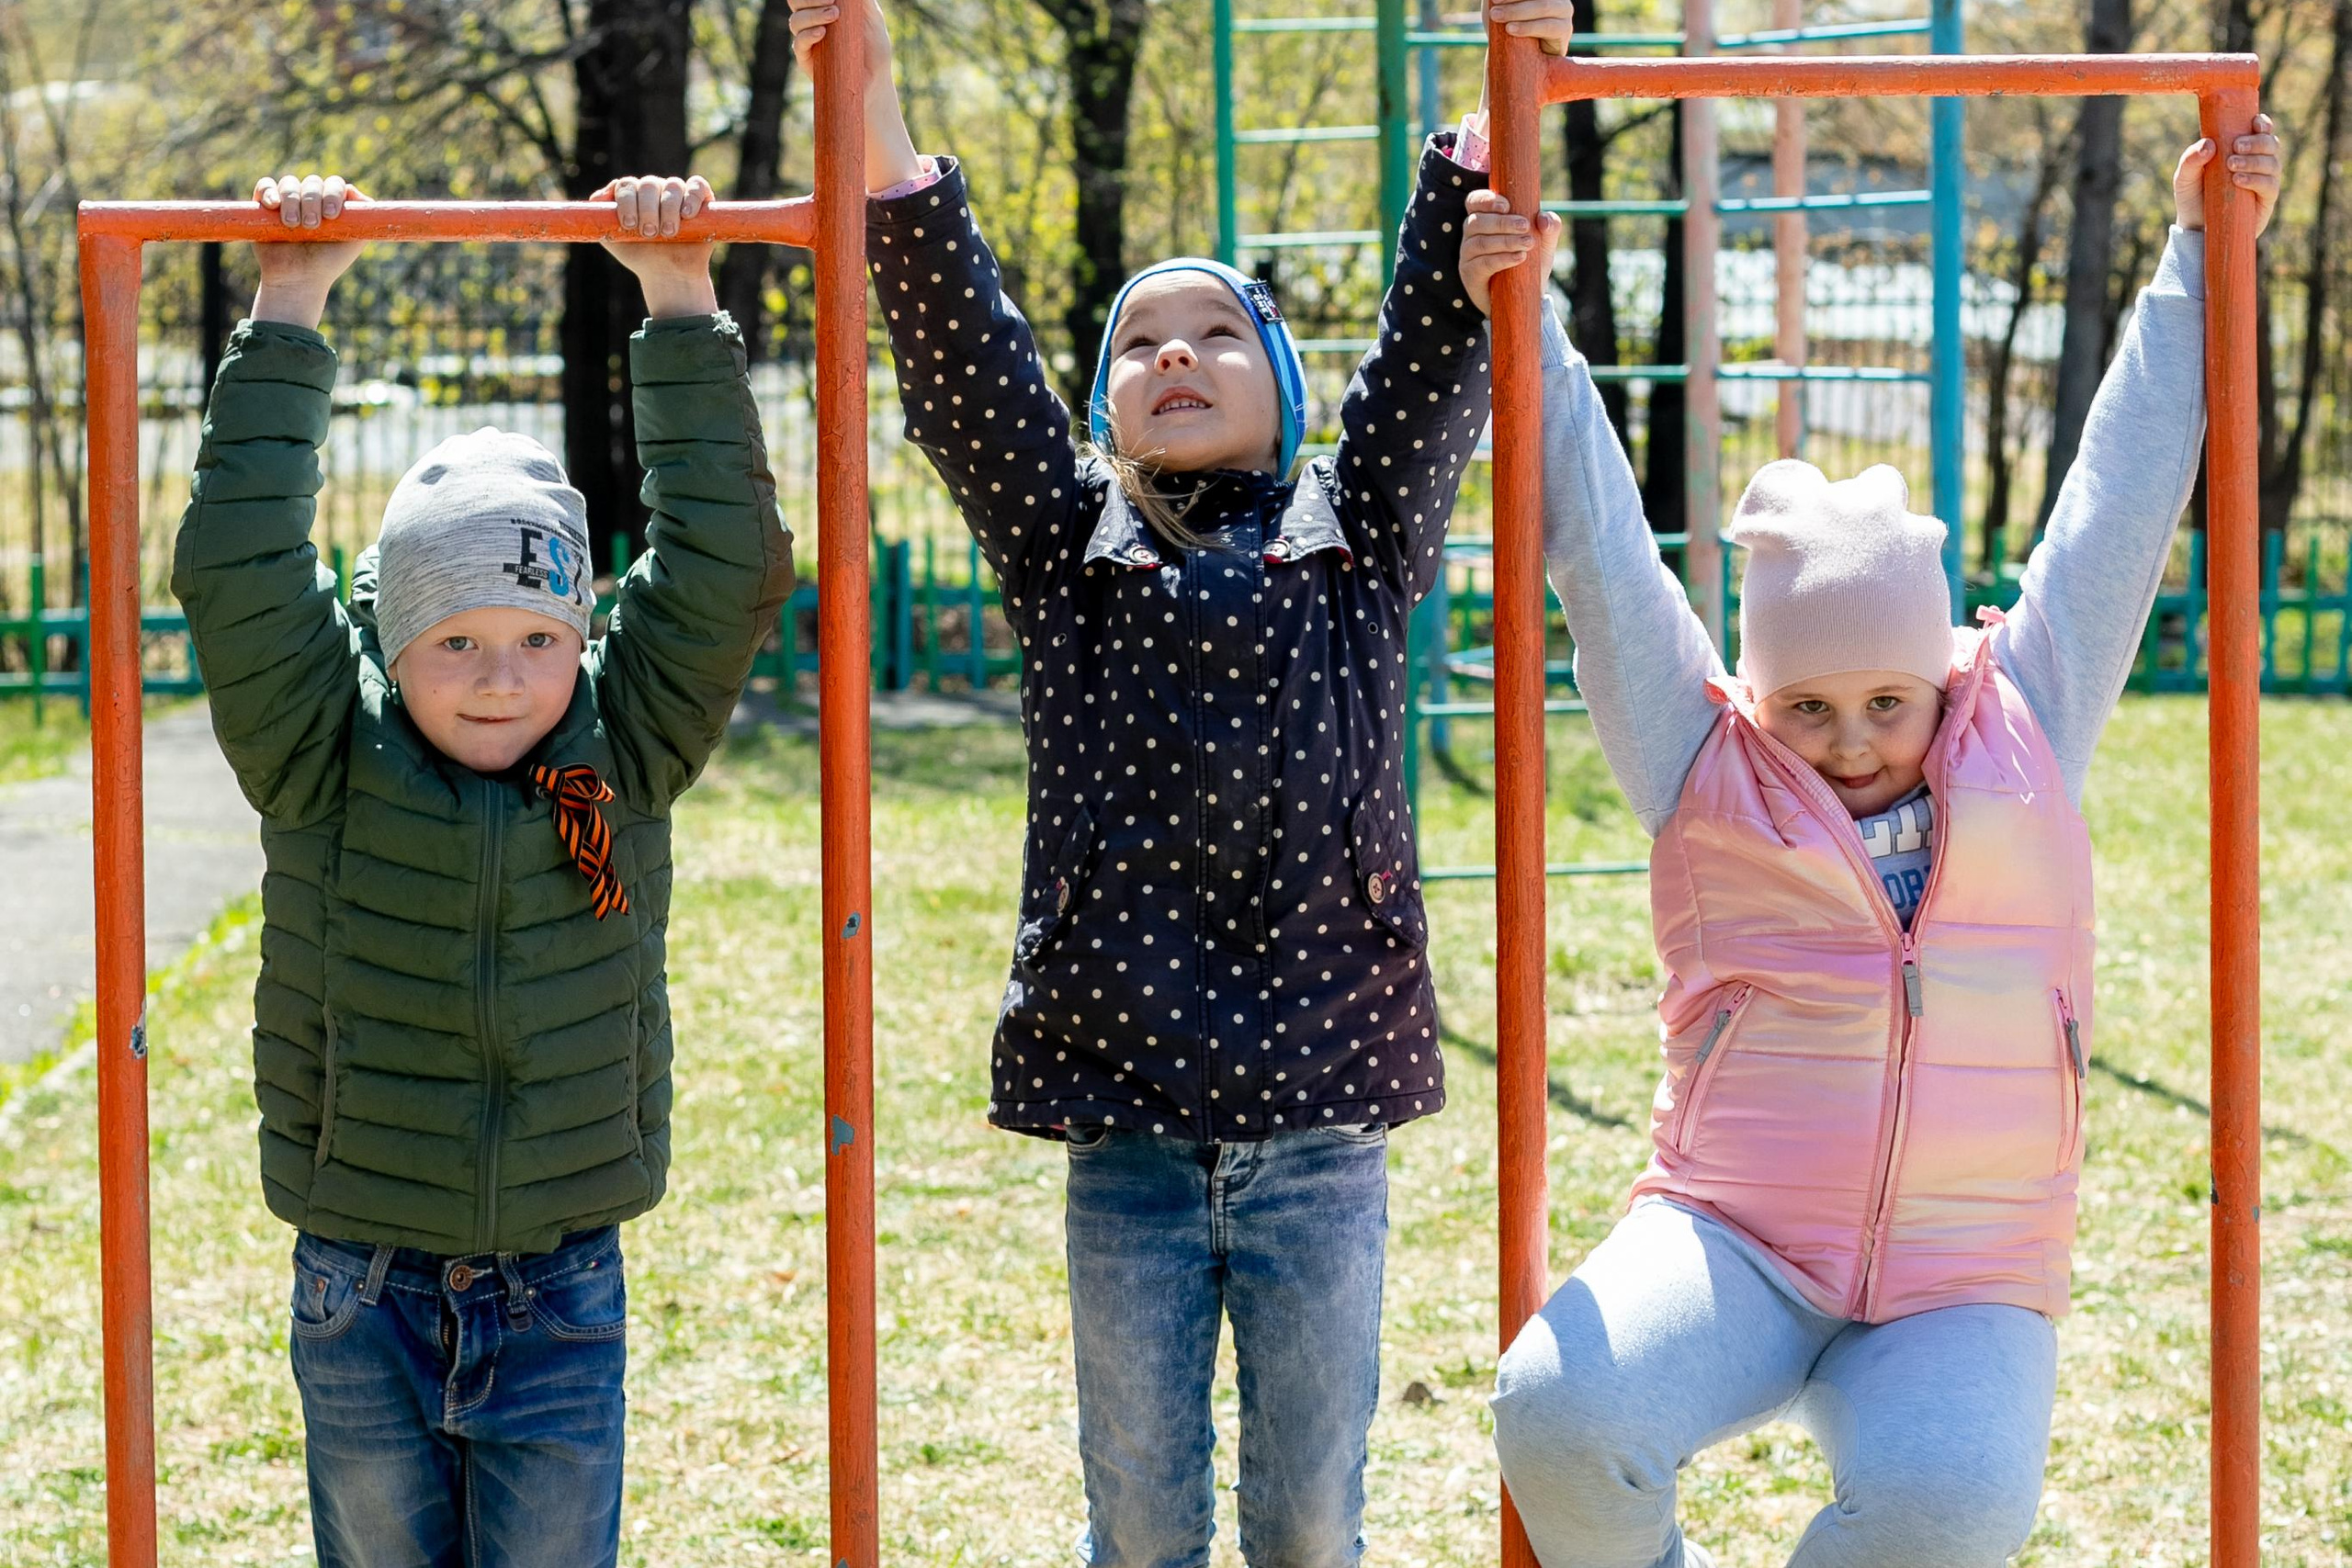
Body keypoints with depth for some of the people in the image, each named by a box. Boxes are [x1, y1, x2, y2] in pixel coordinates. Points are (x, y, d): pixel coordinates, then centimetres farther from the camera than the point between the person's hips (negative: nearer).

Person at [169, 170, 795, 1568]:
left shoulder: (623, 760, -3)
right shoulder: (324, 767, -6)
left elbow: (725, 567, -7)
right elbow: (239, 568, -12)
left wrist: (682, 305, -10)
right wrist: (288, 319, -12)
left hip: (563, 1295, 0)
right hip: (363, 1295, 0)